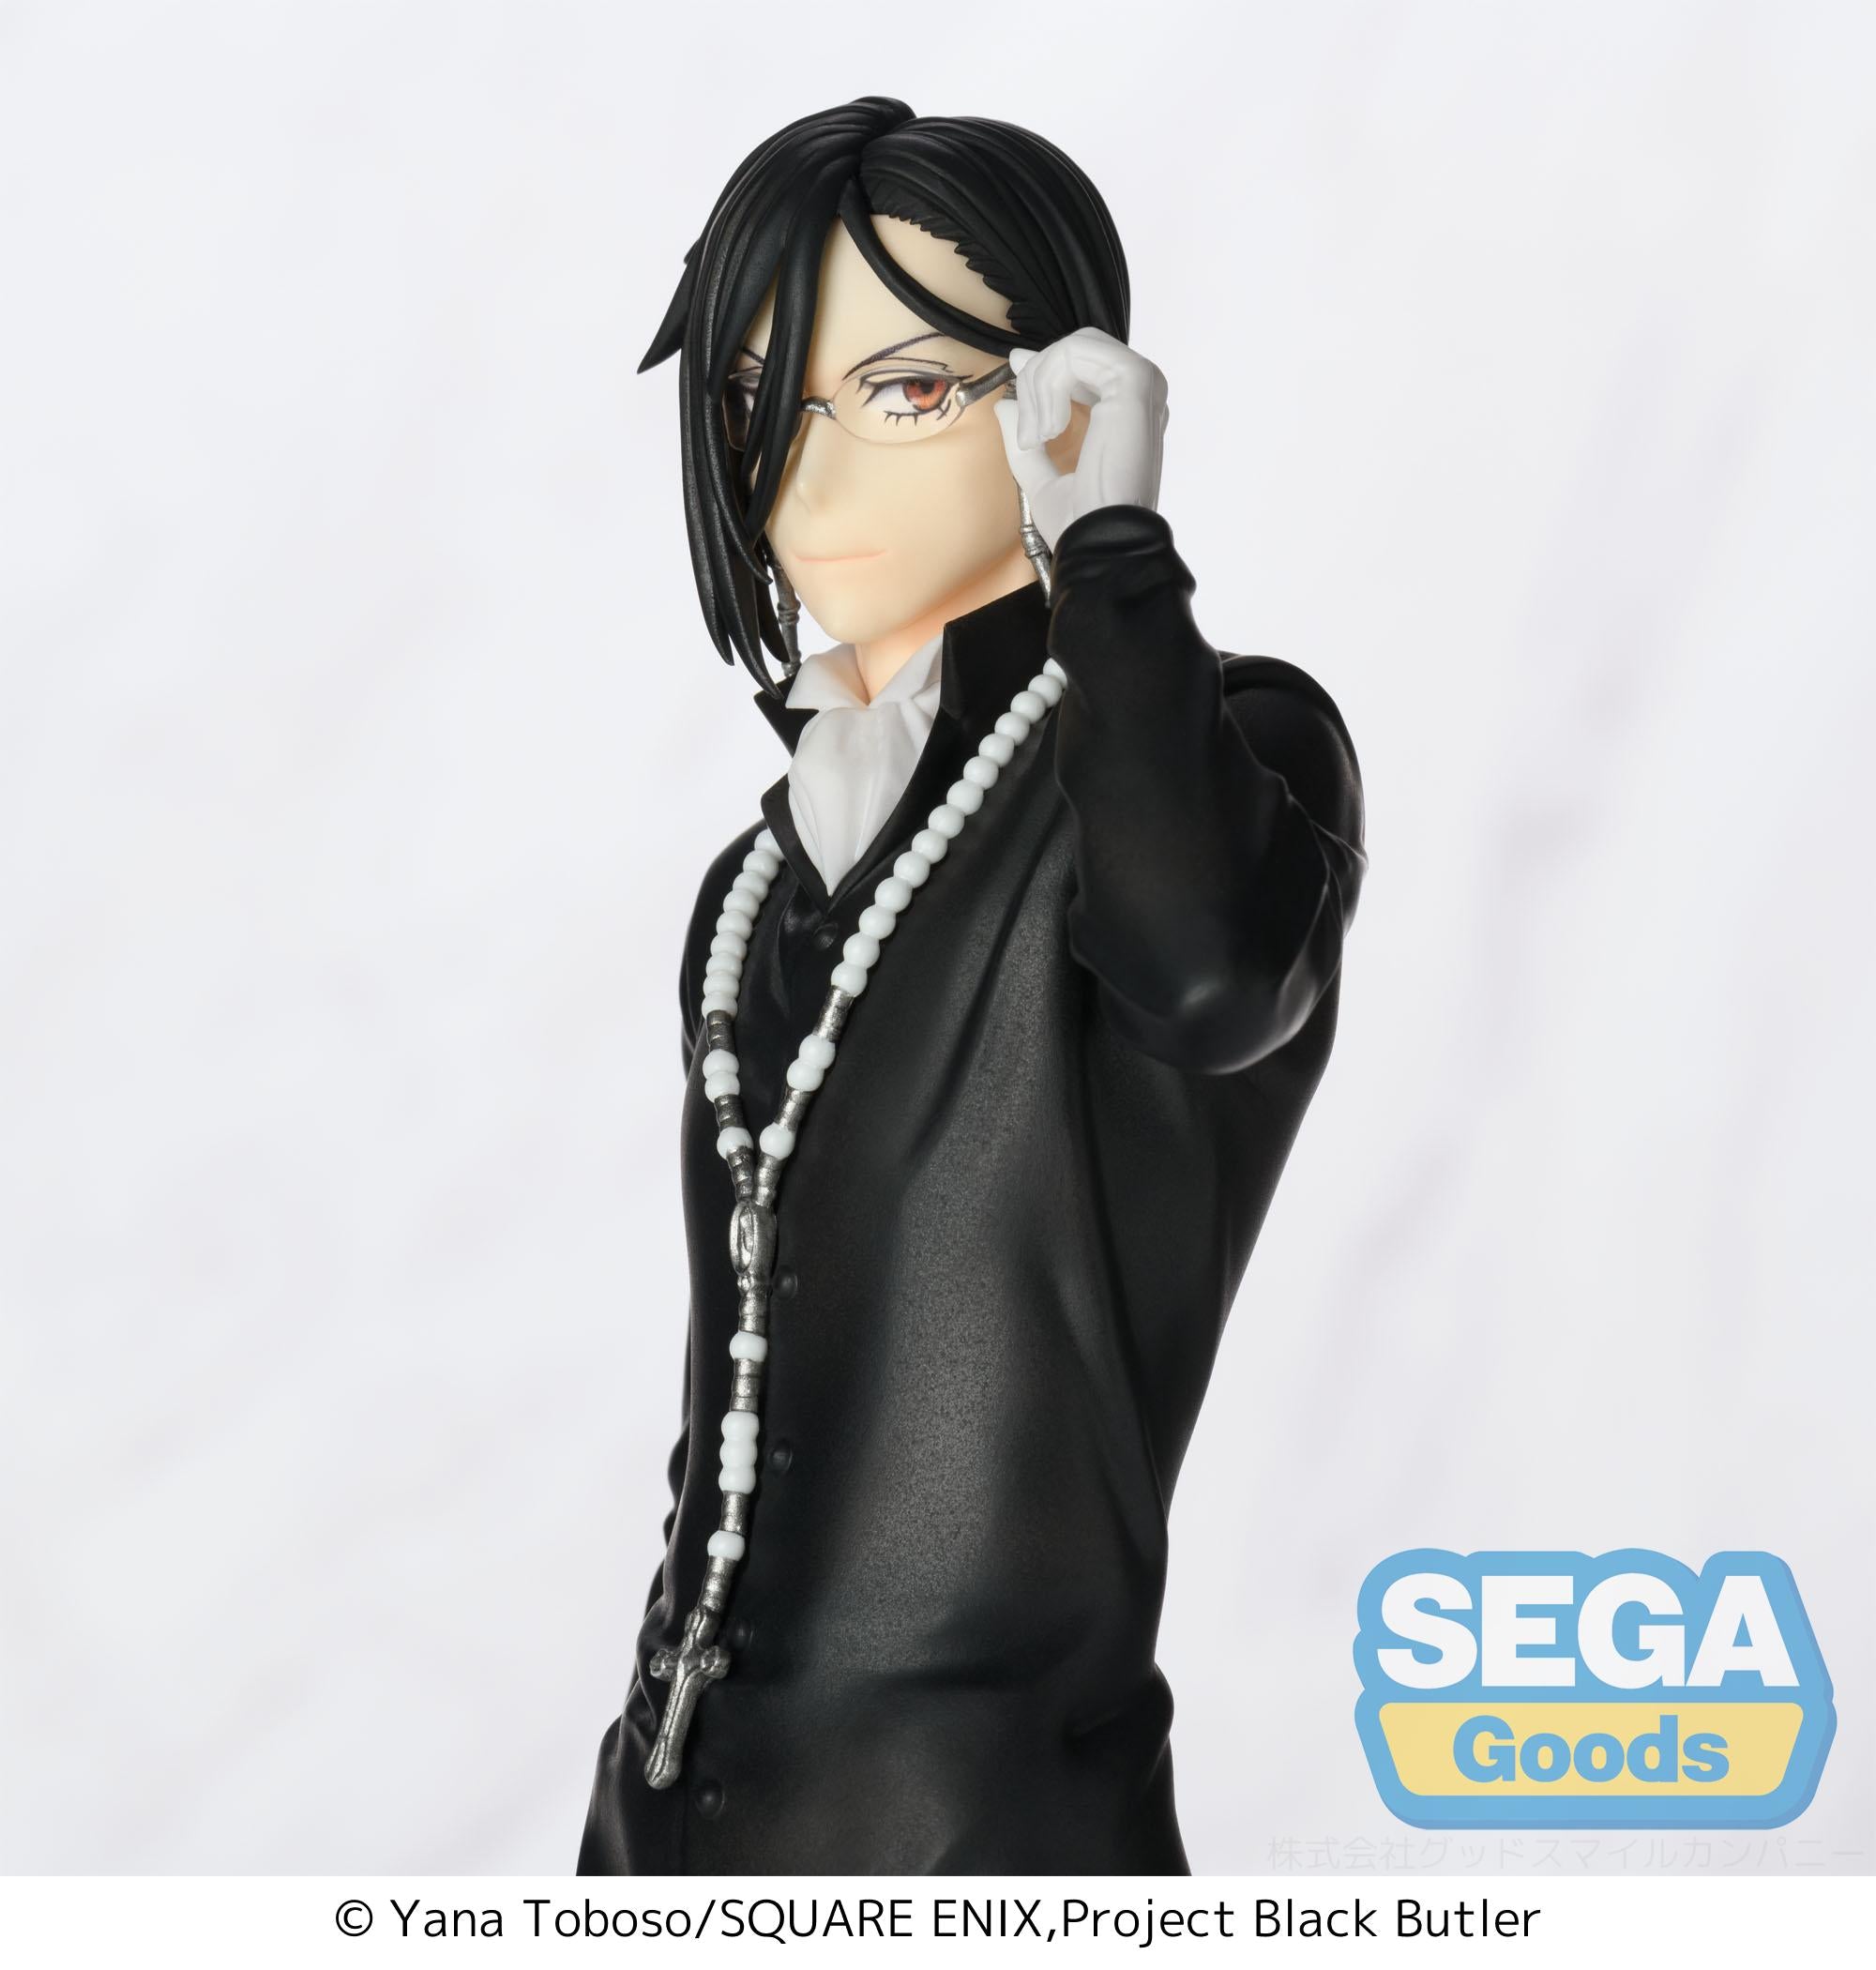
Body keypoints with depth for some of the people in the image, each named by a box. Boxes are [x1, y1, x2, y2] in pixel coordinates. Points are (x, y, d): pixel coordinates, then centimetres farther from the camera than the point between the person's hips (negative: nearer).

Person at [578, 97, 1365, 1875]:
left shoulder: (1219, 755, -10)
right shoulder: (773, 880, 9)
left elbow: (1203, 965, -35)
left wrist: (1108, 531, -21)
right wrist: (653, 1786, 18)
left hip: (986, 1814, -6)